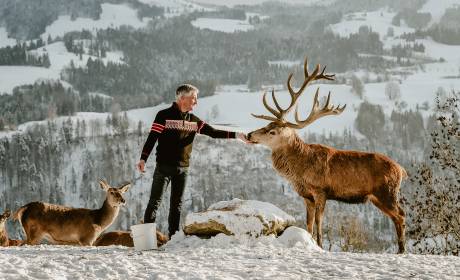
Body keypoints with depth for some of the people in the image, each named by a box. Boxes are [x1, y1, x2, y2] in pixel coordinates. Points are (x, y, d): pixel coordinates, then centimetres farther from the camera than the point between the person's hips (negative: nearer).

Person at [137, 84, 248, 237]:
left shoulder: (194, 120, 10)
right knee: (155, 201, -8)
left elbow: (213, 132, 7)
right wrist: (143, 158, -17)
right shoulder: (164, 115, -5)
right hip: (164, 166, -5)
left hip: (183, 168, 5)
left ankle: (173, 236, 13)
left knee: (177, 204, 8)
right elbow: (152, 138, -8)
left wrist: (236, 135, -4)